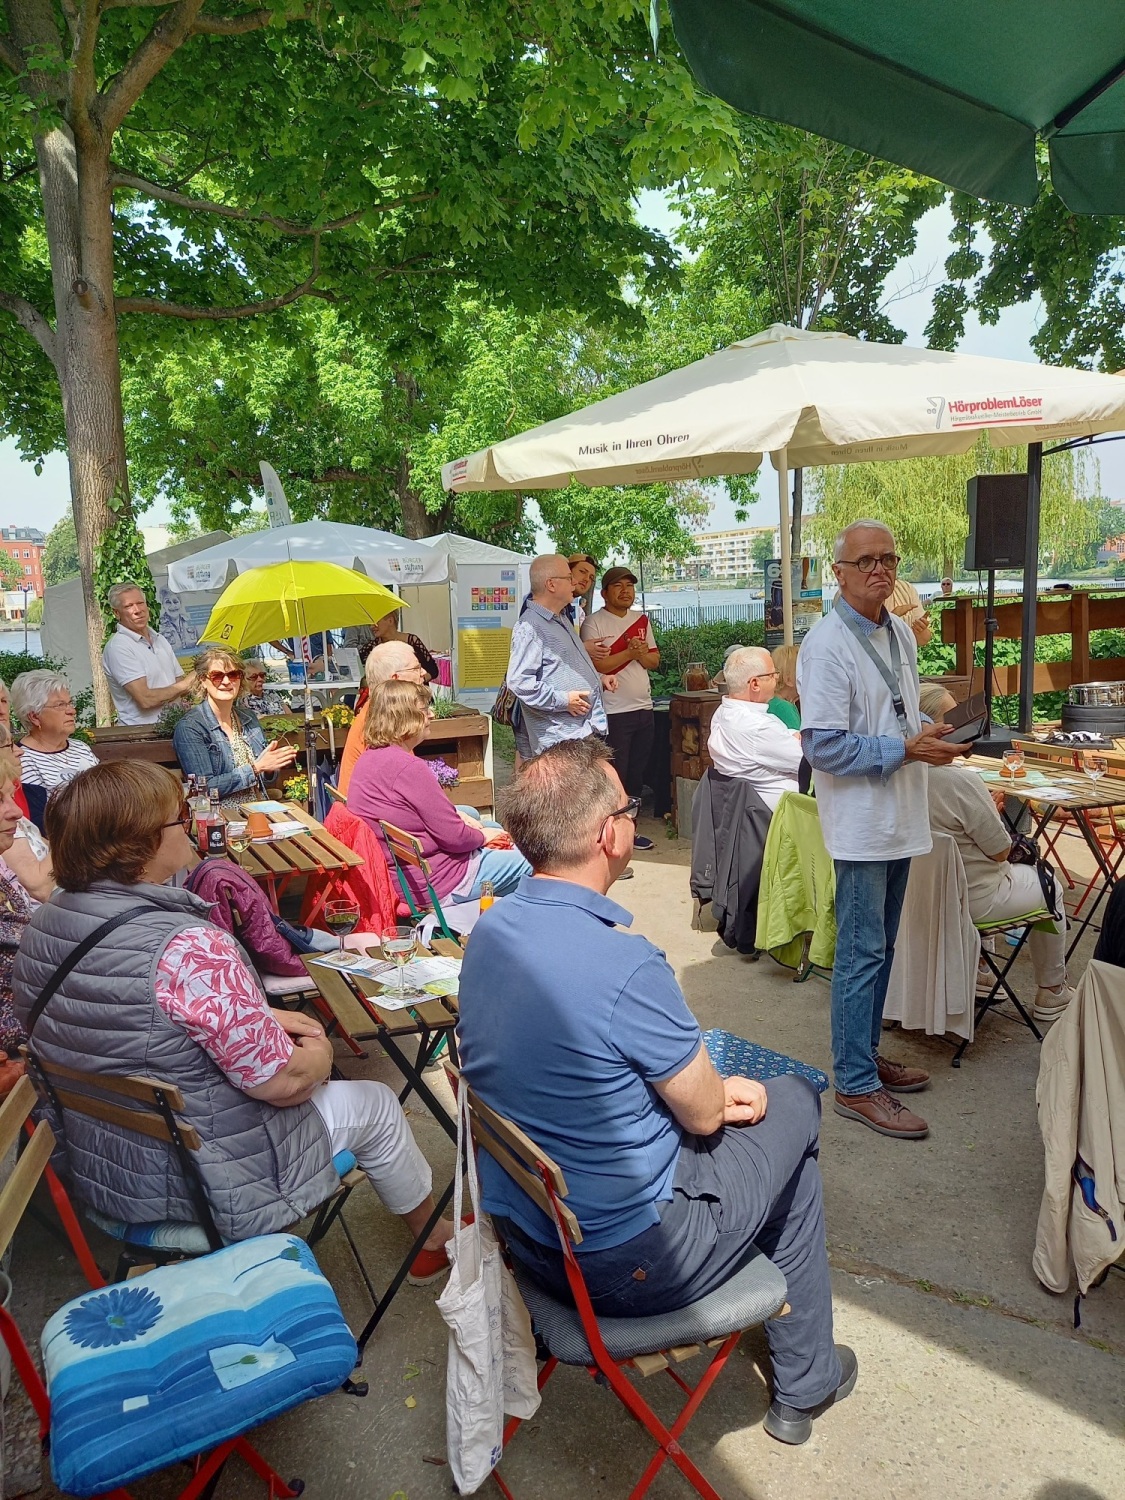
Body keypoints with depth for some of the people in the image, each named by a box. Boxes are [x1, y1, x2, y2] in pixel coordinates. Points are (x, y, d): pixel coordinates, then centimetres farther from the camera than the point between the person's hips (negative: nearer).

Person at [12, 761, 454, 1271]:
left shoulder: (44, 923, -7)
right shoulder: (190, 949, -34)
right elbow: (284, 1083, -27)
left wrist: (266, 1018, 6)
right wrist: (319, 1053, -4)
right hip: (211, 1187, -8)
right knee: (374, 1104, 14)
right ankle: (435, 1237, 41)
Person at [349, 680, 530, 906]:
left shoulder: (370, 757, 1)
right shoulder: (409, 767, -28)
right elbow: (455, 837, -22)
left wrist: (455, 814, 5)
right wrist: (483, 835, -2)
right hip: (427, 885, -10)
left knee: (470, 812, 28)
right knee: (527, 862, 2)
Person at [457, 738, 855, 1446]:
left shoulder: (488, 931, -5)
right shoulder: (626, 966, -30)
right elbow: (705, 1114, -15)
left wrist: (708, 1087, 7)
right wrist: (724, 1095, 7)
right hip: (624, 1264, -7)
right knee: (794, 1104, 11)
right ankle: (805, 1381, 28)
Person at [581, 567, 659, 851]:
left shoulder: (641, 620, 13)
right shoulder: (594, 622, -7)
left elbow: (654, 661, 11)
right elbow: (596, 664, -18)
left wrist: (642, 654, -9)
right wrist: (630, 652, -17)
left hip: (643, 708, 7)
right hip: (613, 712, -7)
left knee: (637, 774, 13)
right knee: (615, 775, -3)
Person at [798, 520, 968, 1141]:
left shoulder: (900, 634, 11)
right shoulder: (826, 644, -16)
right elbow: (823, 746, -21)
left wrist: (933, 737, 4)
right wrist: (906, 750, -20)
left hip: (901, 818, 9)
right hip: (861, 822, -8)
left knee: (879, 948, 17)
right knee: (862, 953, -2)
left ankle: (864, 1055, 32)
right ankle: (856, 1086, 8)